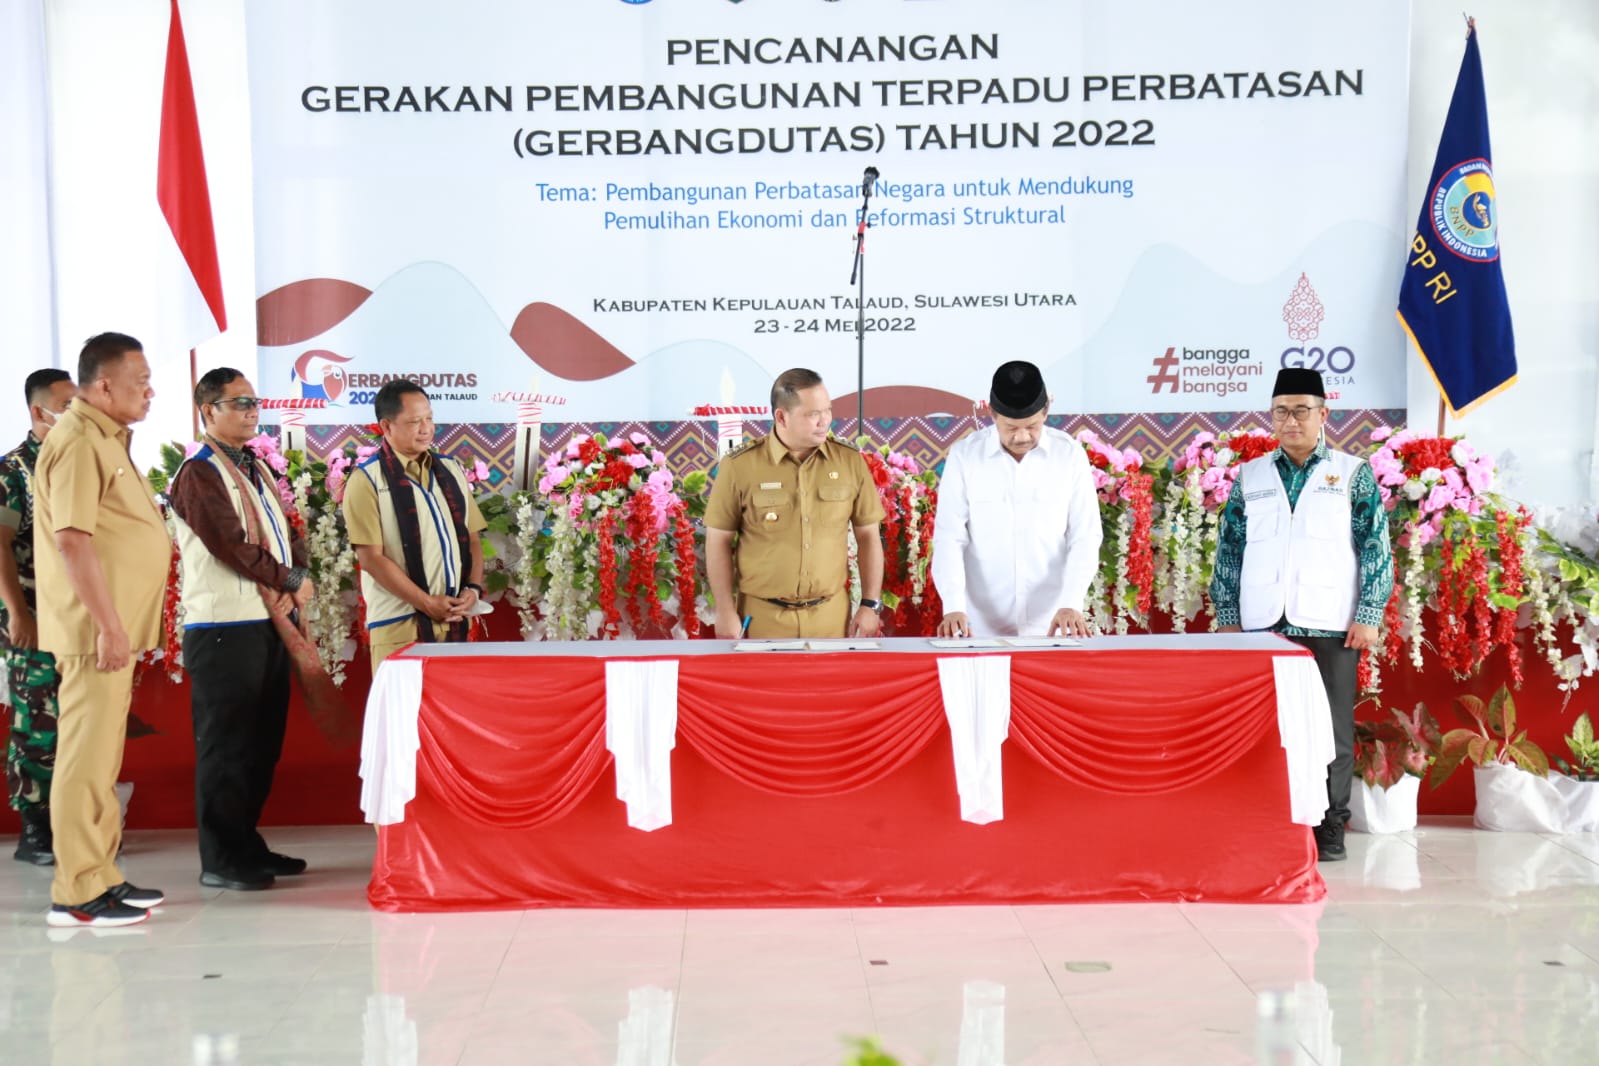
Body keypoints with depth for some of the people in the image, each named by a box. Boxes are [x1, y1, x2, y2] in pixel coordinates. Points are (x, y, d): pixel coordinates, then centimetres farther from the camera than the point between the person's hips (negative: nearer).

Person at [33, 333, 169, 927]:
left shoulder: (105, 440, 17)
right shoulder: (78, 442, -14)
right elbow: (72, 540, -22)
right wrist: (108, 626, -22)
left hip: (116, 629, 10)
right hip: (97, 631, -10)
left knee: (101, 759, 14)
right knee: (86, 759, -6)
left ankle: (100, 877, 23)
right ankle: (78, 893, -1)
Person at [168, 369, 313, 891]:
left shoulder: (257, 469, 18)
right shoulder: (199, 474, -8)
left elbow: (288, 532, 15)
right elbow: (233, 547, -16)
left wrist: (297, 581, -4)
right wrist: (292, 582, -7)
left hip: (269, 623, 9)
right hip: (224, 629, -9)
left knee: (262, 741, 13)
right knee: (225, 745, -4)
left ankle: (246, 845, 23)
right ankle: (220, 861, 3)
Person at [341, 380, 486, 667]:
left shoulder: (452, 471, 15)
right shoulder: (367, 480, -3)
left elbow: (473, 538, 16)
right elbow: (371, 557, -9)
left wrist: (473, 588, -2)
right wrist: (427, 603, -11)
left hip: (456, 619, 5)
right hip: (399, 623, -5)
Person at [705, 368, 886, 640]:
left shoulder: (850, 461, 1)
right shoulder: (740, 466, -6)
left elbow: (868, 536, 8)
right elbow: (718, 542, 0)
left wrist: (870, 605, 3)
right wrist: (726, 613, -3)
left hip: (831, 616, 2)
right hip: (761, 617, -2)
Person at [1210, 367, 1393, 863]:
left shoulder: (1353, 474, 5)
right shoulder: (1249, 477, 11)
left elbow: (1376, 548, 2)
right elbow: (1230, 549, 12)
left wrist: (1369, 615, -6)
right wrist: (1227, 615, 5)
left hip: (1331, 625, -2)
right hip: (1262, 625, 2)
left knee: (1332, 729, 2)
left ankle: (1330, 827, 12)